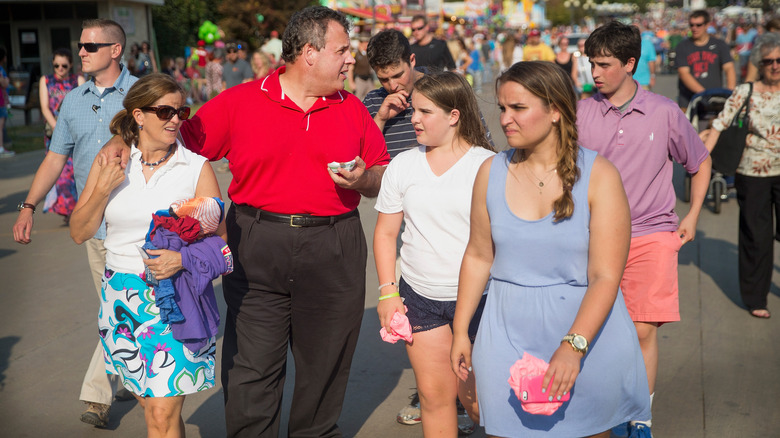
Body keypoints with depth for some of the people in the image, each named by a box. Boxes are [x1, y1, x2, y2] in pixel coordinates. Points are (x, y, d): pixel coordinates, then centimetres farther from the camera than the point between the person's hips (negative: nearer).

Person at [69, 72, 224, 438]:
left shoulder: (196, 167, -5)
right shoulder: (110, 161, 4)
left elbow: (219, 239, -4)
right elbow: (79, 233, 5)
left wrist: (182, 258, -21)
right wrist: (103, 189, -10)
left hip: (176, 299, -3)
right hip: (122, 296, 3)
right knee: (150, 403, 14)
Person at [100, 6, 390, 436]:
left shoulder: (353, 109, 8)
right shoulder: (239, 102, 0)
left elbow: (382, 175, 12)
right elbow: (184, 136, 5)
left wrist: (363, 179, -9)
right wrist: (126, 139, -9)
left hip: (332, 255, 2)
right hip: (255, 251, -2)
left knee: (324, 365, 13)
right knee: (251, 369, 2)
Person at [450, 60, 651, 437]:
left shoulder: (598, 175, -10)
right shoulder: (492, 172, 1)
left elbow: (605, 278, -15)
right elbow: (478, 257, 9)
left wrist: (573, 346, -24)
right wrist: (460, 331, 11)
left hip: (588, 332, -2)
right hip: (508, 335, 3)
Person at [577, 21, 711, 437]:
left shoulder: (664, 113, -1)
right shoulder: (580, 113, -1)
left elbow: (701, 163, 14)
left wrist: (692, 217, 10)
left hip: (652, 235, 0)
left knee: (644, 329, -2)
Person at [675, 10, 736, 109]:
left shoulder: (719, 45, 12)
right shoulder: (683, 46, 8)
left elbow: (729, 68, 3)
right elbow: (683, 73, -4)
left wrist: (730, 91, -17)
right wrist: (703, 93, -18)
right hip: (687, 101, -1)